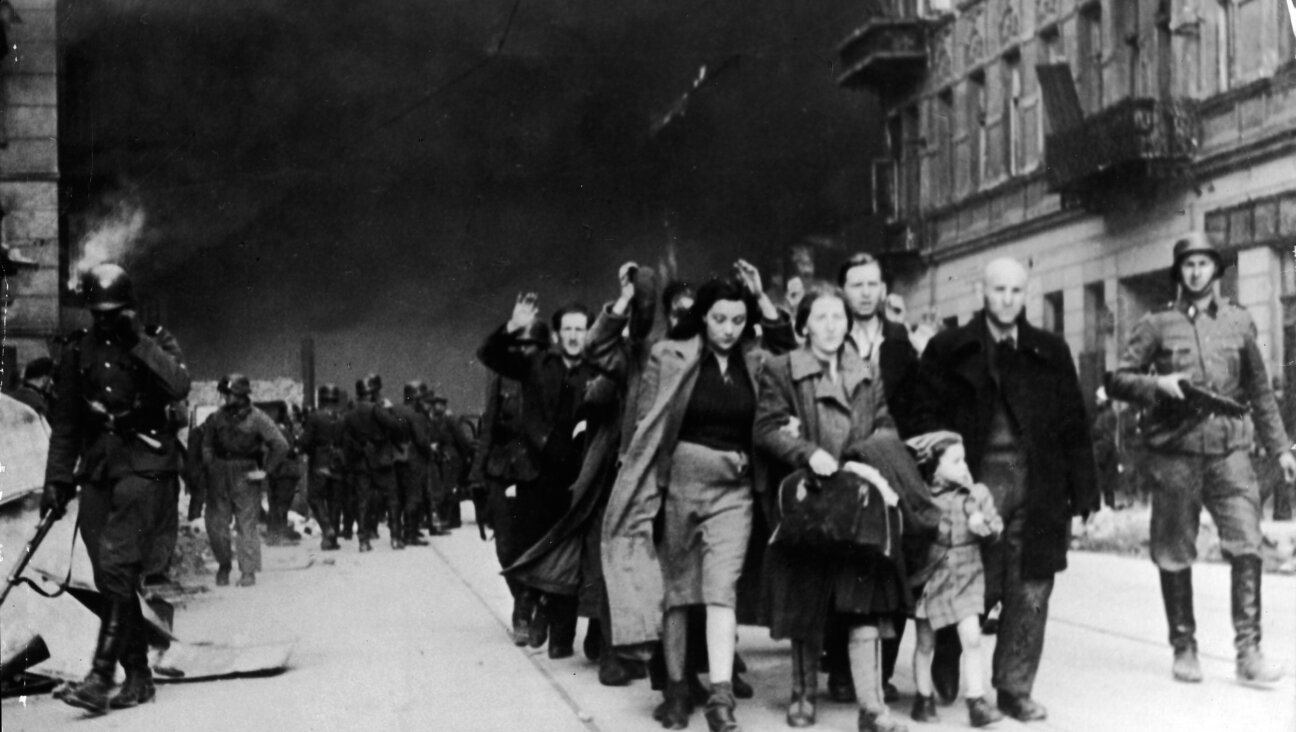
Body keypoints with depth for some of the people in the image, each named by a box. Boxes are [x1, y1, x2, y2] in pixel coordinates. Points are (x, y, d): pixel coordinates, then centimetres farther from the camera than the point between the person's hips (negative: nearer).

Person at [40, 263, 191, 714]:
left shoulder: (155, 341, 4)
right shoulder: (79, 351, 12)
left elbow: (179, 387, -16)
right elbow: (64, 423, 16)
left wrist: (138, 342, -15)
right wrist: (57, 481, 11)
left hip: (144, 463, -5)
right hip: (97, 468, 5)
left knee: (118, 565, -17)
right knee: (109, 577, 2)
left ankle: (101, 678, -20)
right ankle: (138, 676, 12)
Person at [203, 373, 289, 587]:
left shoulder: (257, 418, -7)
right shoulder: (217, 417, 6)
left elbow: (281, 446, -8)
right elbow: (206, 443, 16)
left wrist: (265, 471, -8)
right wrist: (209, 465, 2)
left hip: (246, 475, -4)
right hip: (219, 476, 4)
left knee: (247, 525, -2)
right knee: (215, 523, 4)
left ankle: (248, 571, 5)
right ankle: (223, 565, 23)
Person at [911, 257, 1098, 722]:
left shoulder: (1051, 352, 11)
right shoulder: (949, 350, 5)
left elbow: (1074, 428, 9)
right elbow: (926, 418, 2)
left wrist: (1084, 497, 4)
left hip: (1038, 487, 2)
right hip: (975, 483, -2)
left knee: (1030, 593, 2)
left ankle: (1015, 689, 14)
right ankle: (946, 679, 20)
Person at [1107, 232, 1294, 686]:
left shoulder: (1238, 322, 13)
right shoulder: (1157, 325, 6)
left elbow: (1260, 392, 17)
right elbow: (1118, 381, 5)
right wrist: (1157, 384, -13)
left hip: (1229, 449, 1)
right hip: (1174, 451, -1)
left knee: (1247, 545, -13)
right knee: (1174, 555, 4)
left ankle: (1248, 651, -10)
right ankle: (1184, 649, 17)